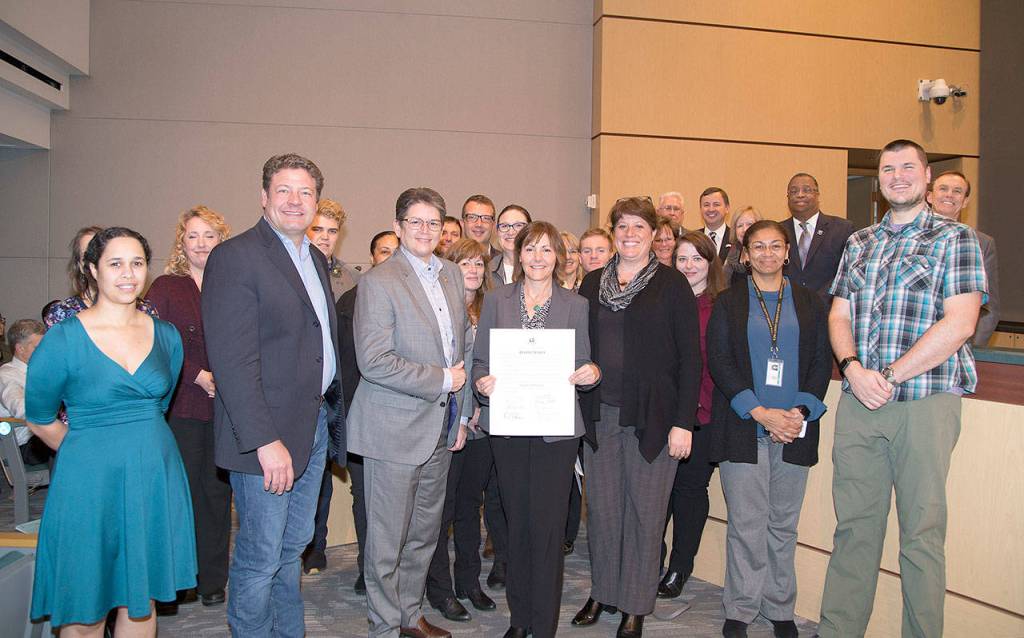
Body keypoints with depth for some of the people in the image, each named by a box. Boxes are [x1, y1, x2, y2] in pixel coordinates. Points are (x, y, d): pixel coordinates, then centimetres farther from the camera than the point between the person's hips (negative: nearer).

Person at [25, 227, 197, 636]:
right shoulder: (63, 339, -9)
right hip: (91, 482, -3)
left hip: (155, 478, 3)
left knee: (140, 599, 14)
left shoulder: (166, 336, 3)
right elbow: (39, 419, 2)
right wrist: (93, 450, 8)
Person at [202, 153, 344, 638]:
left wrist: (333, 412, 9)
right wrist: (266, 441, -23)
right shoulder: (235, 257, -13)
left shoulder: (316, 259, 13)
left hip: (316, 425, 8)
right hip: (269, 434, -8)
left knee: (292, 546, 21)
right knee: (260, 558, 4)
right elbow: (232, 359, -20)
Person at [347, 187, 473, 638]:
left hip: (441, 427, 7)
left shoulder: (451, 275, 9)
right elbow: (374, 361, -20)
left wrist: (460, 413, 13)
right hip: (395, 428, -7)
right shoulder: (379, 282, -12)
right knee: (387, 539, 4)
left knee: (425, 533, 17)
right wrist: (441, 380, -15)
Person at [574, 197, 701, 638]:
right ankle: (602, 591, 28)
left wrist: (683, 422, -10)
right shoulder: (593, 284, 10)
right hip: (599, 414, 3)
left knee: (645, 510, 5)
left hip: (651, 417, -3)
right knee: (602, 507, 9)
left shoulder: (672, 284, -1)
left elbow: (690, 357, -4)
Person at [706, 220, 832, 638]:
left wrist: (801, 412, -8)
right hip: (743, 429, -2)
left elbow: (822, 361, 7)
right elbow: (719, 362, -2)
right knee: (747, 524, -1)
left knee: (784, 525, 8)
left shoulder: (809, 302, 12)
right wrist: (760, 413, -12)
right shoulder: (728, 303, 6)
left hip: (794, 429, 2)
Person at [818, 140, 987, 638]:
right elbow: (839, 316, 11)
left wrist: (891, 376, -13)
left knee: (921, 534, 3)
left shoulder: (955, 238, 2)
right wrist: (853, 368, -8)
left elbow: (959, 323, -9)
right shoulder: (858, 243, 17)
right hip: (857, 404, 4)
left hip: (925, 401, -4)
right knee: (854, 527, 9)